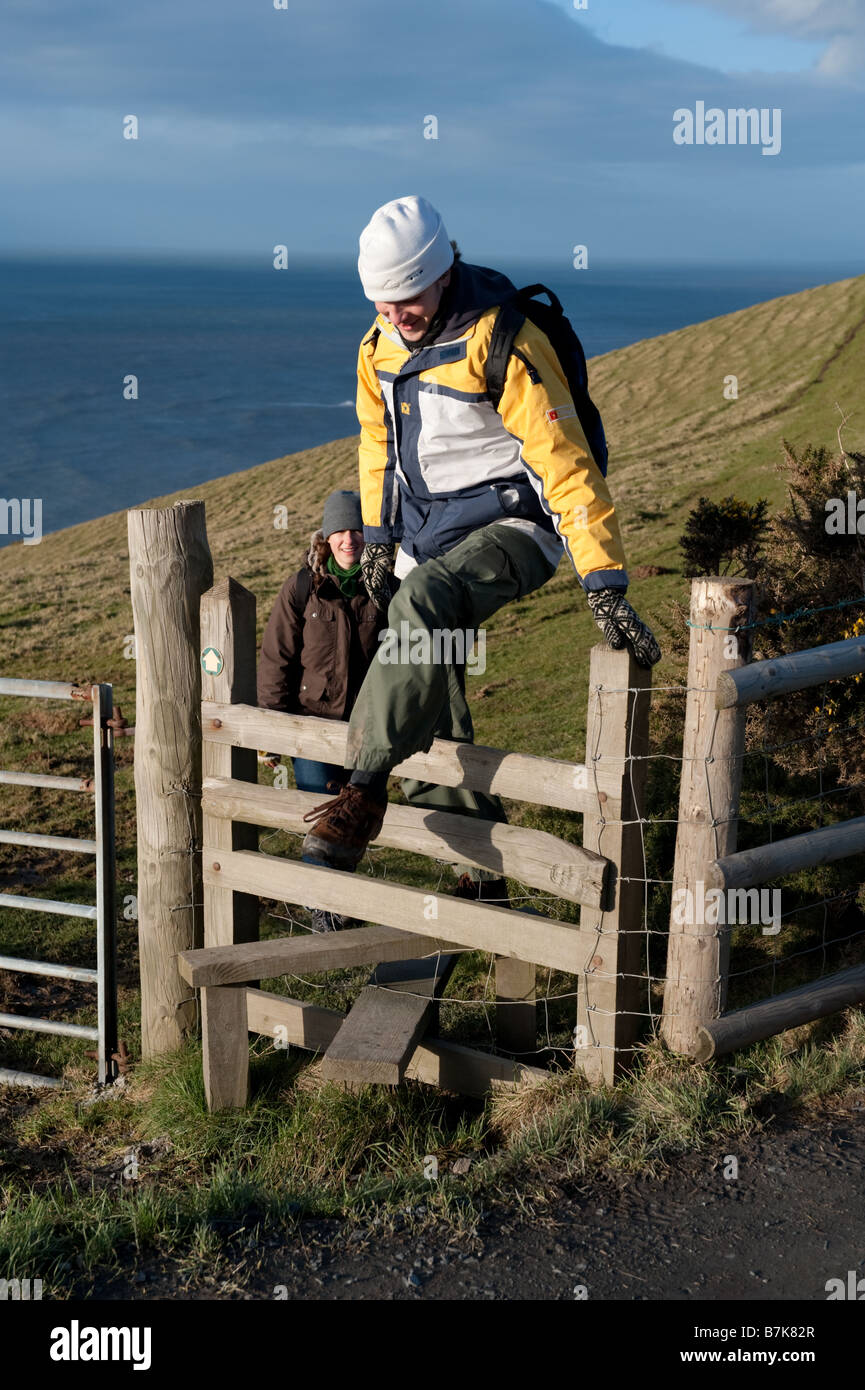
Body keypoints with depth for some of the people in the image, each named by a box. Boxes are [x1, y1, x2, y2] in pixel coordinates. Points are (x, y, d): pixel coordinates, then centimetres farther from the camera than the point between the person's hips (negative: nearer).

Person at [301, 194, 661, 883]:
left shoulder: (500, 339, -21)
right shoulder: (382, 343, 2)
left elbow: (564, 459, -24)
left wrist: (606, 585, -28)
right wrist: (378, 534, 22)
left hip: (511, 525, -7)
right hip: (428, 535, 8)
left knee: (422, 603, -35)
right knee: (435, 708, 9)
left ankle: (365, 787, -30)